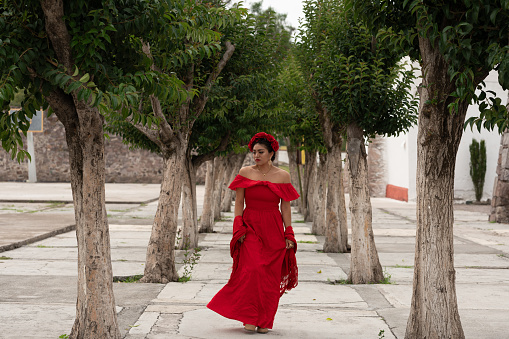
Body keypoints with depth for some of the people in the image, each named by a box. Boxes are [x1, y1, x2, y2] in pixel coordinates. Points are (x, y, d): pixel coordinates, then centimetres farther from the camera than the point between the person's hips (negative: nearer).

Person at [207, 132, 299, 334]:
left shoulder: (282, 176, 4)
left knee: (270, 276, 0)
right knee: (251, 270, -14)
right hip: (250, 227, -1)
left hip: (273, 230, 1)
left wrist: (289, 235, 1)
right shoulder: (245, 173, 4)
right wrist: (238, 229, -6)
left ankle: (264, 321, 11)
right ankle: (249, 319, -5)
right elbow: (238, 203, 5)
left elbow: (286, 207, 5)